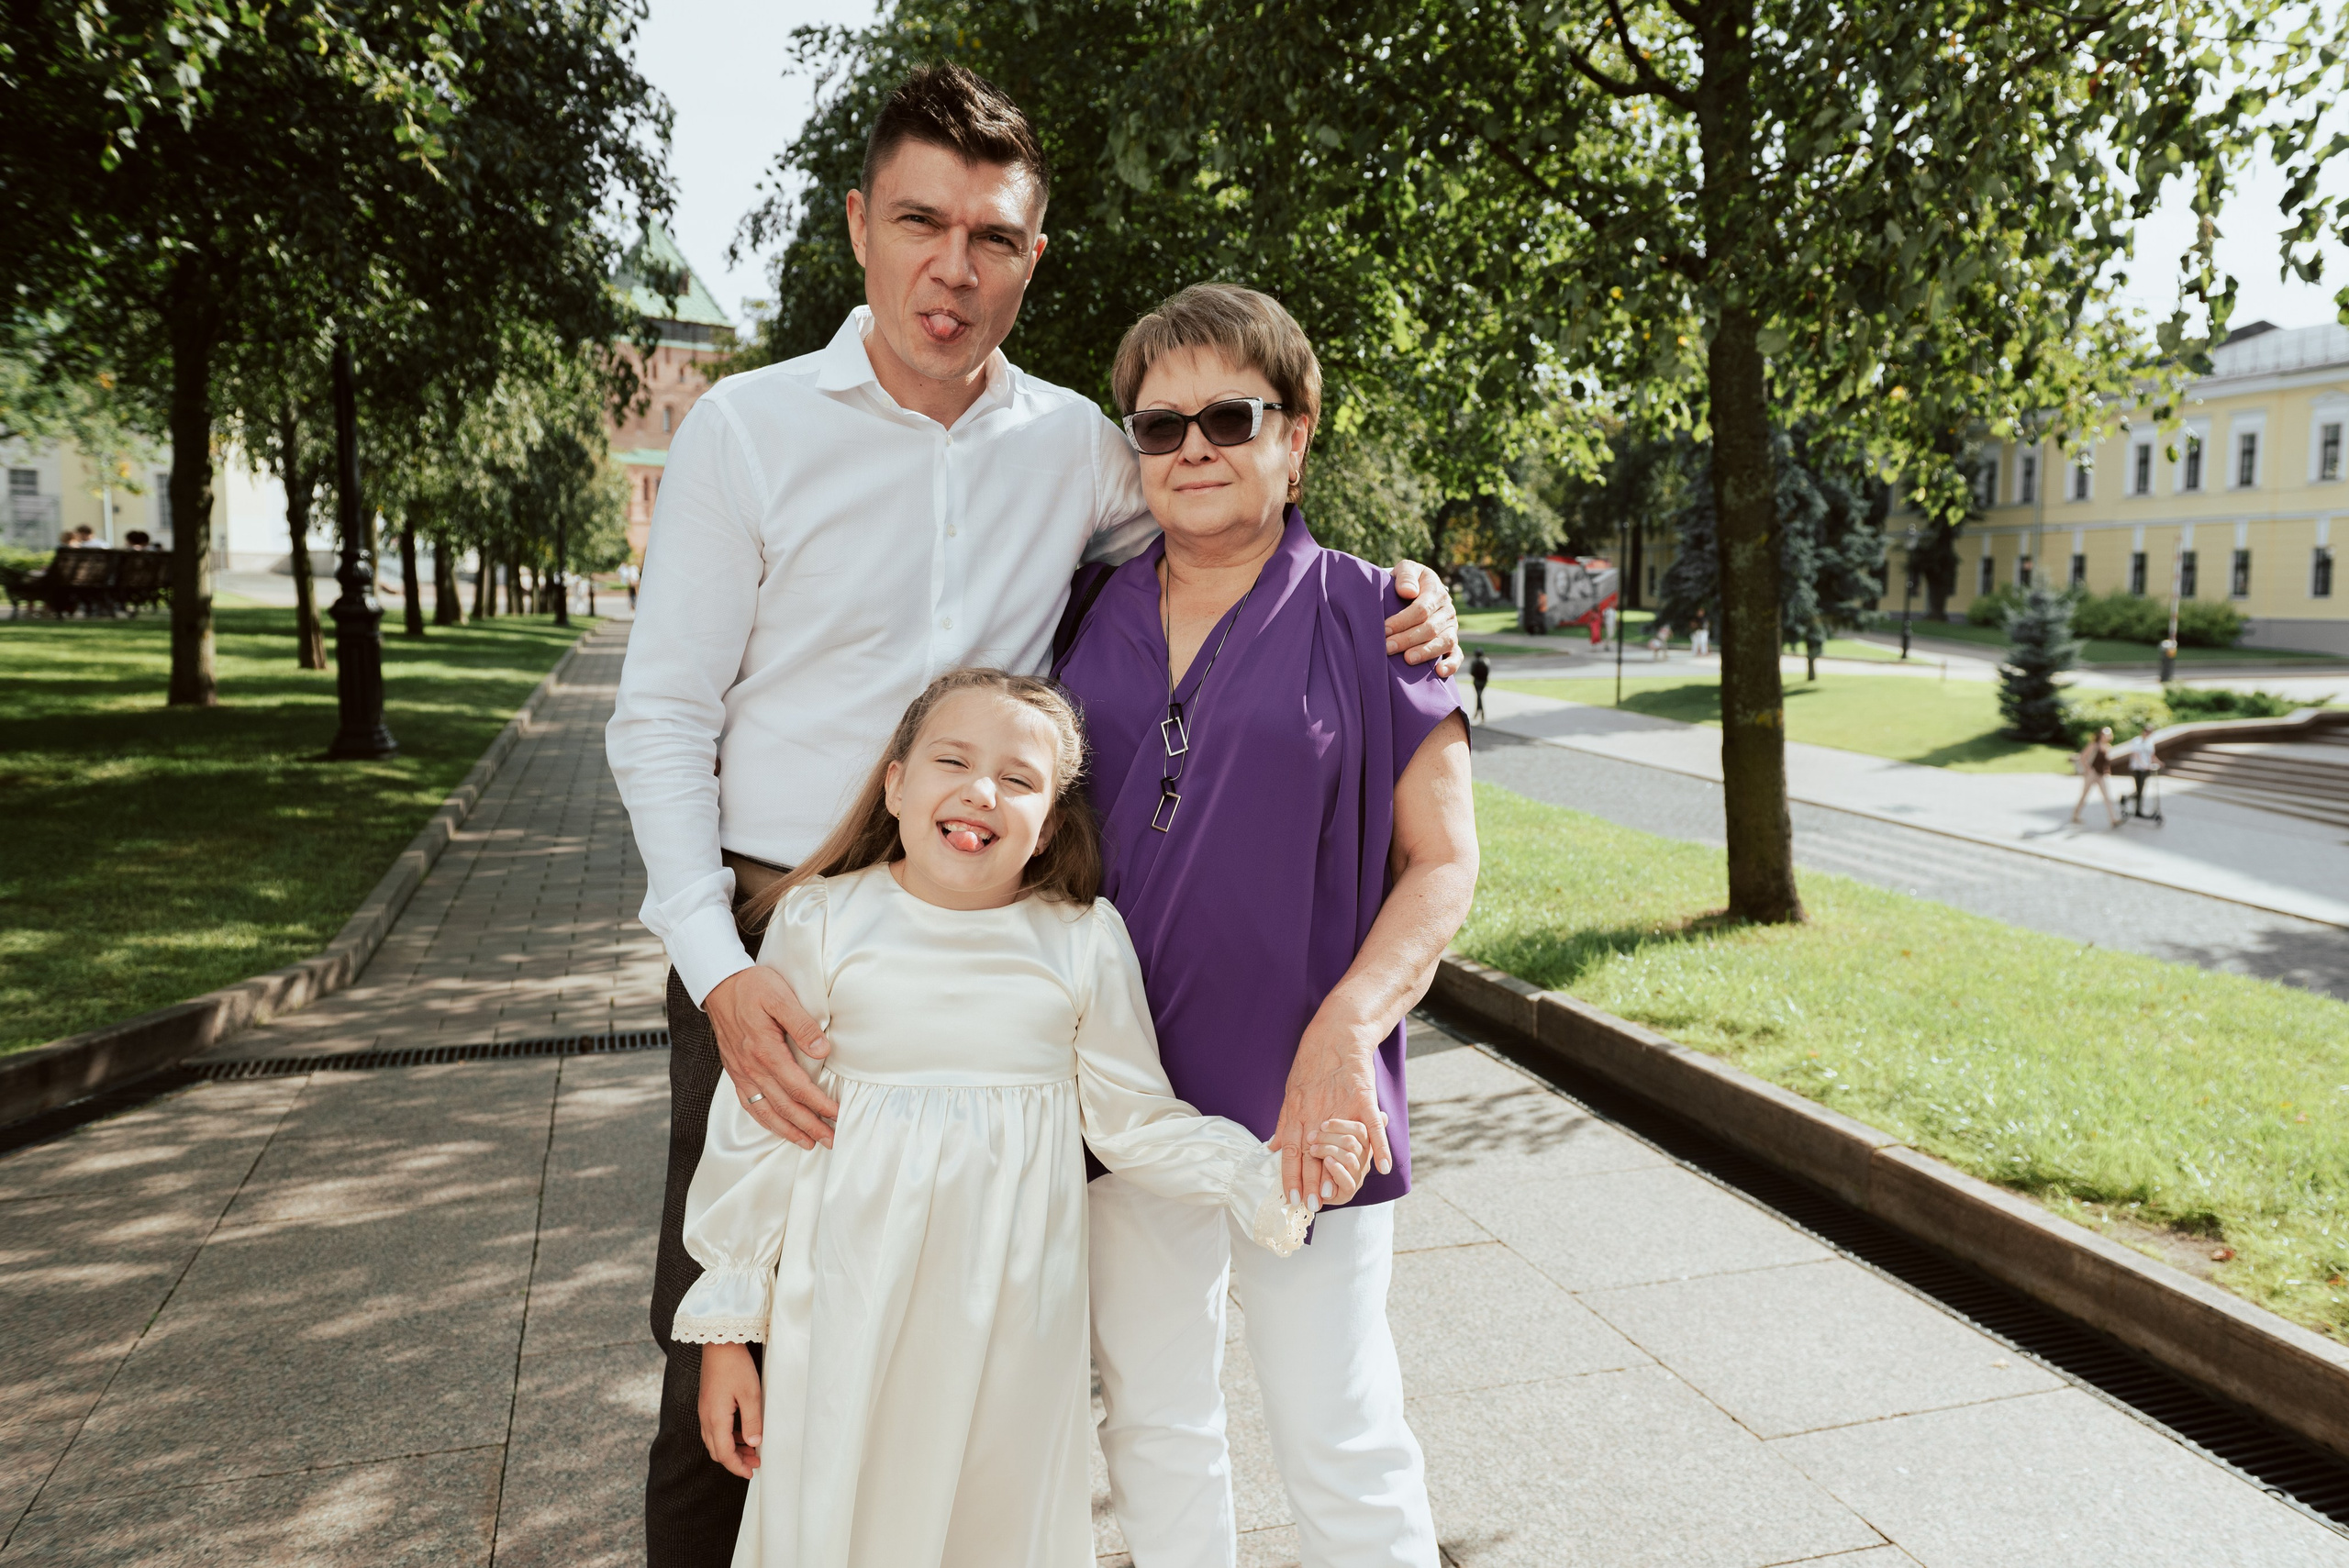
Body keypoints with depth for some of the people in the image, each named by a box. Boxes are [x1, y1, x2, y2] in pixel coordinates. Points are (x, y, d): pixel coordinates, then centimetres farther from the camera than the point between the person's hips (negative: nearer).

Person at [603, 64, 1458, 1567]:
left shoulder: (1073, 444, 3)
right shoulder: (746, 428, -4)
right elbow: (661, 722, -5)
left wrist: (1395, 595, -5)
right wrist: (719, 970, -17)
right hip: (772, 942, -2)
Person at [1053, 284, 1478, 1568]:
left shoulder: (1366, 616, -5)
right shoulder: (1089, 615, 5)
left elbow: (1443, 860, -5)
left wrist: (1343, 1035, -19)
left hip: (1298, 1097, -3)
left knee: (1341, 1441, 7)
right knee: (1151, 1422, 18)